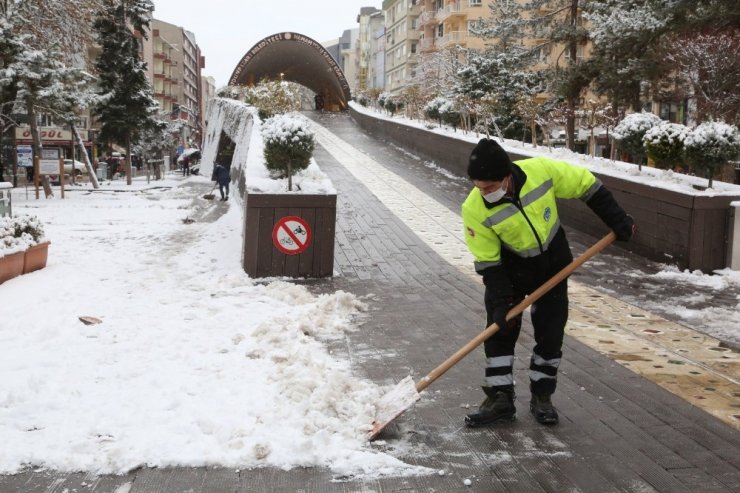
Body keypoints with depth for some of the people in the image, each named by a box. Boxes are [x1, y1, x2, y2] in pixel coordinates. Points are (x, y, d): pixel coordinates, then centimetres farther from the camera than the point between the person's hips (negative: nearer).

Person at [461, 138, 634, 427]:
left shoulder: (542, 170, -29)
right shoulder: (474, 209, -27)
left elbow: (586, 186, -12)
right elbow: (487, 262, -18)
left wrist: (618, 221, -7)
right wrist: (500, 302, -22)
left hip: (554, 264, 1)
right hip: (510, 267, 0)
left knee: (551, 333, 3)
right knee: (499, 330, -5)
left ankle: (541, 397, 17)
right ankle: (500, 399, 7)